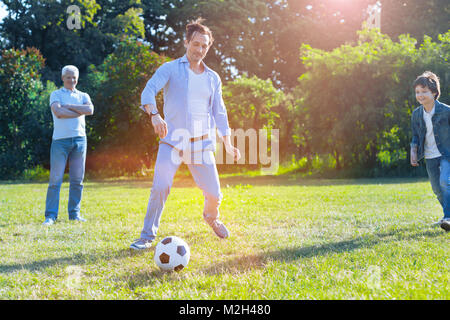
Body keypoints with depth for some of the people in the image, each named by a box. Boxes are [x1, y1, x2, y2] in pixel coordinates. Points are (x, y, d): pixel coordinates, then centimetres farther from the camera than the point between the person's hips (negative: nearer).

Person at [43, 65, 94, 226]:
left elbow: (90, 110, -4)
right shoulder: (56, 94, 9)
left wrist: (68, 106, -7)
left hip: (79, 139, 3)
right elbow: (58, 113, -11)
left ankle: (74, 213, 11)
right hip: (60, 139, -3)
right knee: (55, 179, -6)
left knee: (77, 179, 4)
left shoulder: (83, 96, 18)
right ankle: (51, 215, -3)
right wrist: (80, 111, -5)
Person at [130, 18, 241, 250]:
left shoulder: (213, 78, 14)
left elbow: (219, 112, 17)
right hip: (173, 141, -3)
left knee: (214, 194, 1)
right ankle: (147, 237, -6)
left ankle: (211, 217, 36)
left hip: (202, 144, 3)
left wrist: (228, 144, 8)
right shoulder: (170, 69, 1)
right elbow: (148, 91, -14)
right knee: (160, 187, -19)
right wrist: (154, 115, -34)